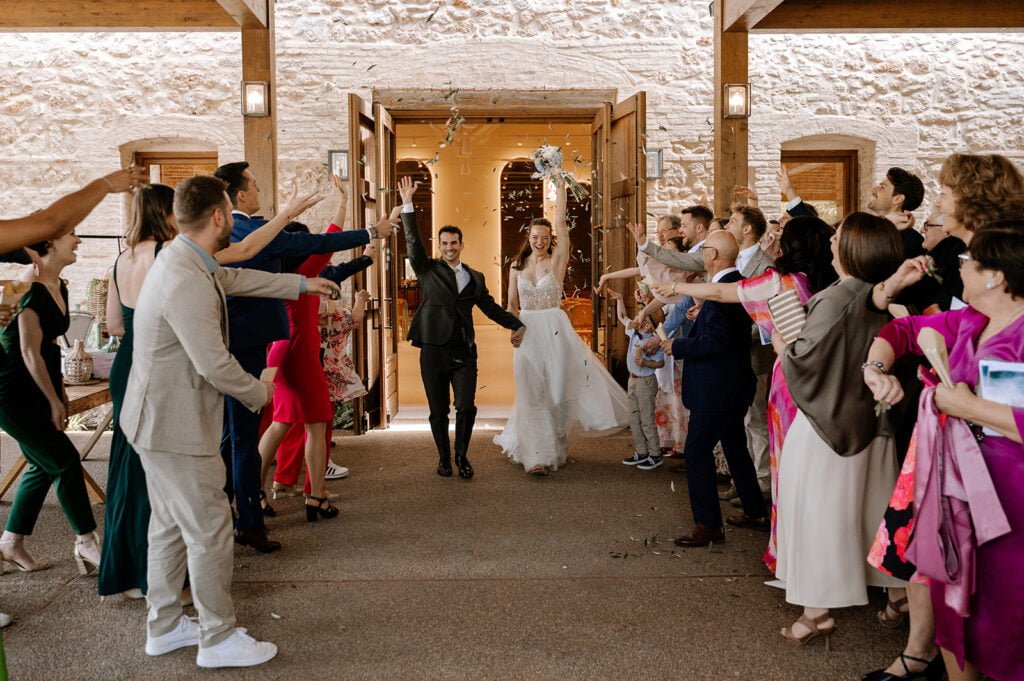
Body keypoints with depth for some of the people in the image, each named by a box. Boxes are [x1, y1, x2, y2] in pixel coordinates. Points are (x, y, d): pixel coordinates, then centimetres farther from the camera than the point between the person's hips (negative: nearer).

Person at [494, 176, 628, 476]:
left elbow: (561, 223, -11)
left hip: (555, 331, -1)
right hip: (527, 334, 2)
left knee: (557, 389, 5)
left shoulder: (557, 261, -2)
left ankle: (555, 445, 24)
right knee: (532, 392, 1)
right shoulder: (517, 266, 6)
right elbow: (512, 304, 11)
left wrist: (560, 187, -12)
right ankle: (537, 454, 6)